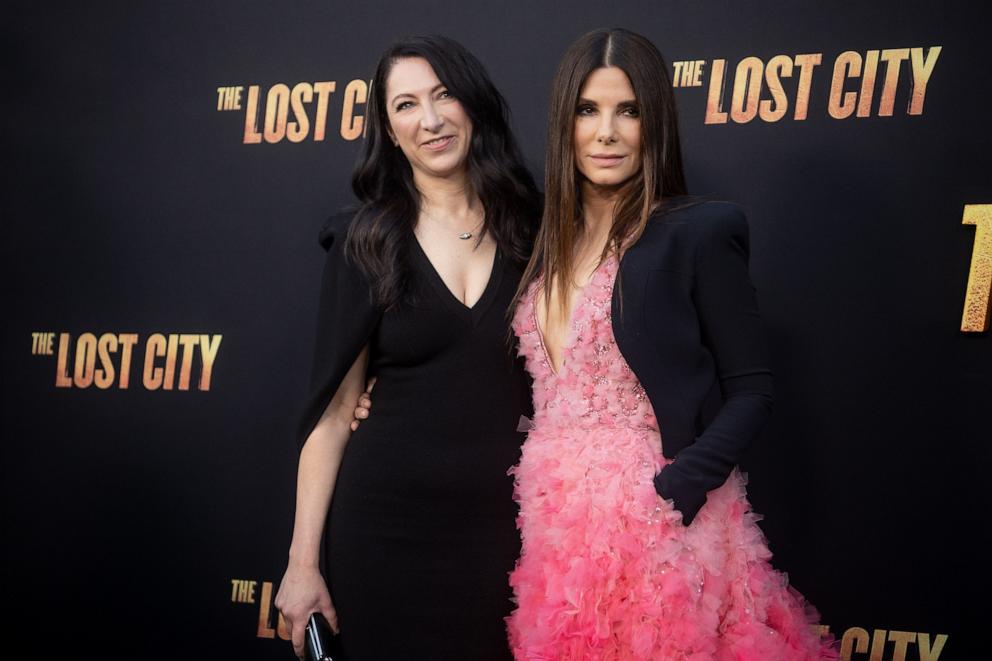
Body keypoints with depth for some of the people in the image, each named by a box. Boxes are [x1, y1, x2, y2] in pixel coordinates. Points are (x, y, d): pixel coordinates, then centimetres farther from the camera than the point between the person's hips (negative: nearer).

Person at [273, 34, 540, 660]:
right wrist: (303, 560, -4)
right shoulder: (367, 241, -1)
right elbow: (333, 408, -2)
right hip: (387, 521, -1)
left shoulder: (532, 228, 1)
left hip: (506, 520, 1)